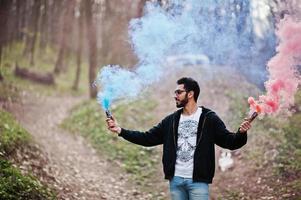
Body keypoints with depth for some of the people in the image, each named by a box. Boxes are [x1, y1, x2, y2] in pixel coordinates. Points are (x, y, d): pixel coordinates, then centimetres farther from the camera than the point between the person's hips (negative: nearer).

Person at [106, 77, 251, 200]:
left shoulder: (209, 118, -2)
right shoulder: (171, 120, 11)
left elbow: (230, 142, -6)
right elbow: (147, 138, 12)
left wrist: (241, 133, -28)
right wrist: (120, 130, 4)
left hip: (198, 181, -5)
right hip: (175, 180, 5)